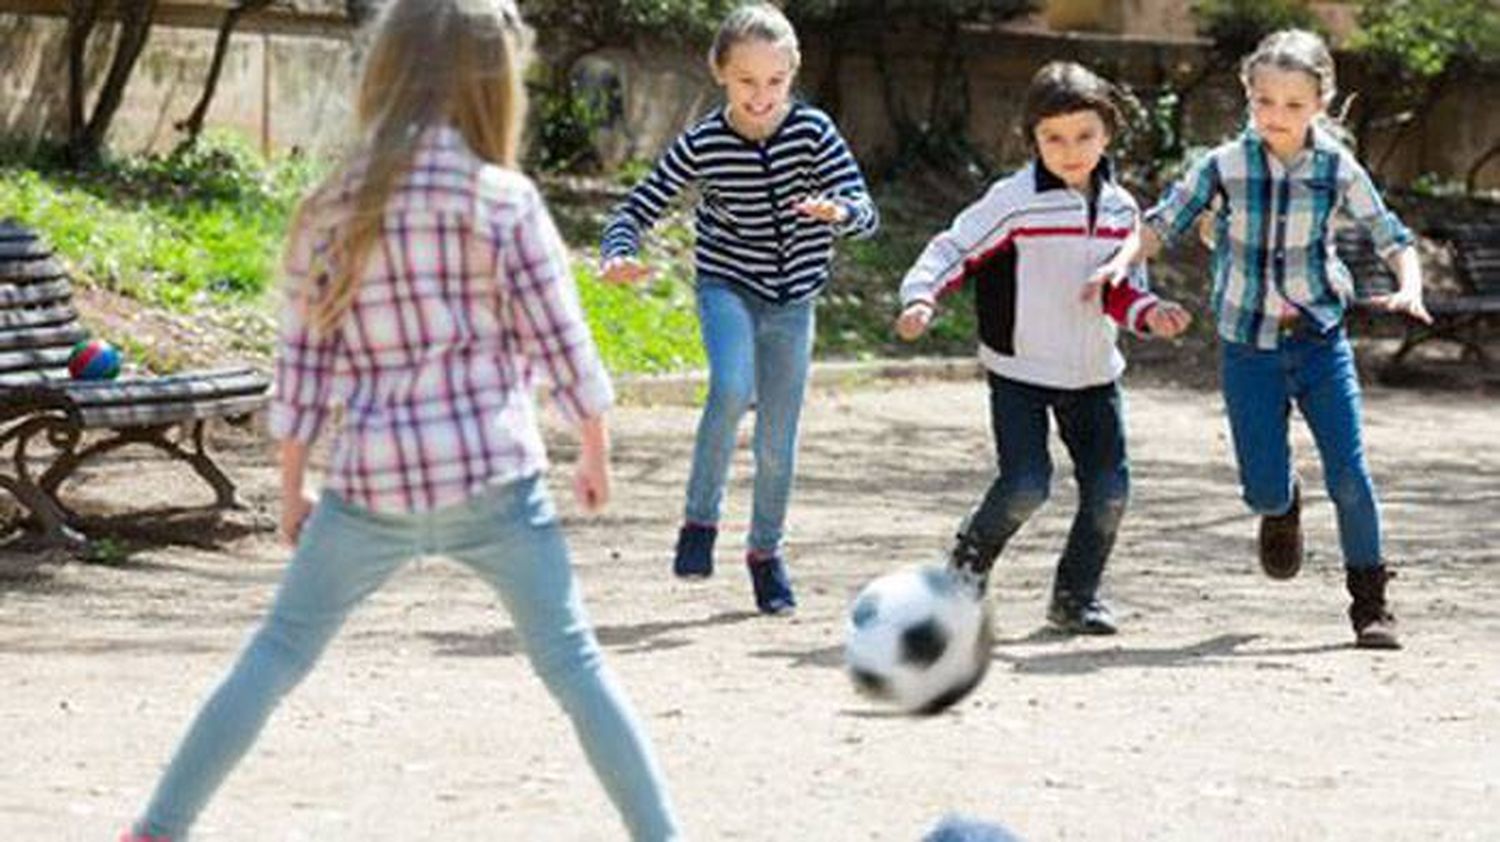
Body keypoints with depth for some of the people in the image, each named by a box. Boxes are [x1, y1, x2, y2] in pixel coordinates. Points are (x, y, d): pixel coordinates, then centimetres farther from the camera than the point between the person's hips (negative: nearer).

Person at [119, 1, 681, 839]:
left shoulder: (332, 209, 3)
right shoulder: (504, 200, -6)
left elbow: (302, 363, 6)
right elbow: (562, 343, -2)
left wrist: (292, 487, 16)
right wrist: (597, 451, 14)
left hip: (373, 486, 2)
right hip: (493, 477, -2)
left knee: (275, 657, 13)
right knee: (574, 663, 8)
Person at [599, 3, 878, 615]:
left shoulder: (813, 132, -13)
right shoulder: (702, 144, -14)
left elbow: (866, 213, -17)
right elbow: (638, 208, -8)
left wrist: (838, 211, -41)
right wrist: (619, 255, -30)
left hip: (792, 300, 2)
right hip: (727, 286, -2)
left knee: (778, 443, 8)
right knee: (732, 388, -31)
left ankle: (765, 553, 31)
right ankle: (700, 521, -14)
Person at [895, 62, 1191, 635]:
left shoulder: (1119, 208, 5)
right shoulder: (1015, 201, -13)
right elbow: (956, 249, -12)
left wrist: (1148, 313, -4)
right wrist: (921, 297, -28)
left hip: (1093, 372, 5)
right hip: (1020, 370, -5)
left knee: (1109, 488, 0)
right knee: (1026, 485, -13)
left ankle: (1077, 595, 17)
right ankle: (971, 557, 17)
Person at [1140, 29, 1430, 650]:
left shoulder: (1336, 169, -6)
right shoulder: (1224, 167, -7)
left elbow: (1392, 238, -2)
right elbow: (1161, 225, 0)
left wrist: (1409, 289, -20)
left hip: (1321, 341, 0)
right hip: (1249, 347, 0)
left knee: (1349, 474, -7)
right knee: (1263, 488, -2)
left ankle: (1370, 604, 7)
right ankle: (1282, 509, 37)